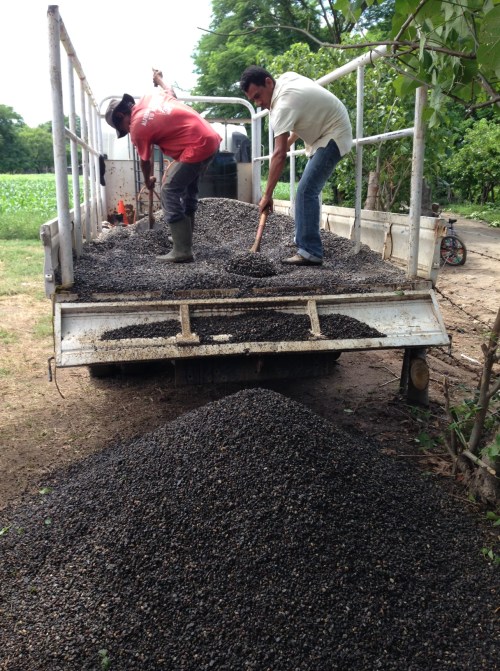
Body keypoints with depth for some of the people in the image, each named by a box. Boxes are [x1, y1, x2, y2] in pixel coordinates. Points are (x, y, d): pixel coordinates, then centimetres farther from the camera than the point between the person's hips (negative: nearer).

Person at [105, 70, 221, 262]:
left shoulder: (137, 128, -5)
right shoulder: (153, 95, 14)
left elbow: (145, 161, 9)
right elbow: (171, 92, 37)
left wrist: (148, 181, 28)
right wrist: (158, 79, 56)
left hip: (196, 148, -9)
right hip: (211, 138, 9)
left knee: (169, 192, -4)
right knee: (188, 190, 22)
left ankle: (182, 251, -8)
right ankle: (184, 237, 32)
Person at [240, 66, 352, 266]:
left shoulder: (283, 105, -27)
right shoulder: (286, 78, 0)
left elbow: (279, 155, -31)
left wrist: (267, 195, -30)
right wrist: (289, 140, 11)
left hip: (334, 136, -11)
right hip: (325, 133, 11)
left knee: (306, 191, -20)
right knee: (309, 191, 13)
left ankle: (310, 252, -22)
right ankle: (309, 247, 18)